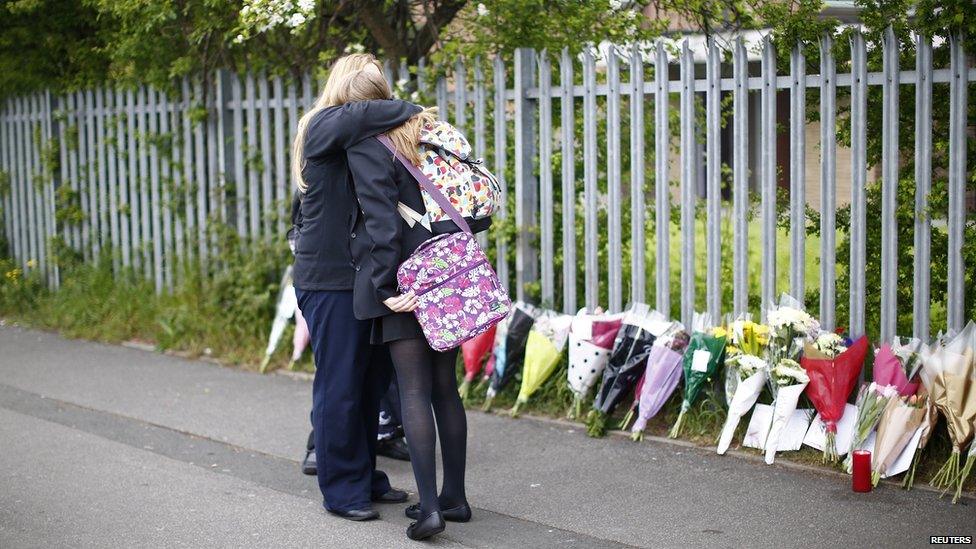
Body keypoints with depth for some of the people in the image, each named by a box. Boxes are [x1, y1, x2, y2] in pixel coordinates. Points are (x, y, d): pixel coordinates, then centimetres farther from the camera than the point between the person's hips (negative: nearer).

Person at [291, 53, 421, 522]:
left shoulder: (367, 142, 18)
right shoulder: (323, 125, -6)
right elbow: (361, 114, -24)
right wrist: (414, 111, -10)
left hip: (366, 277, 8)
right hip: (328, 278, -7)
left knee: (373, 380, 11)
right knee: (340, 385, -2)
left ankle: (366, 478, 23)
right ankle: (341, 489, 9)